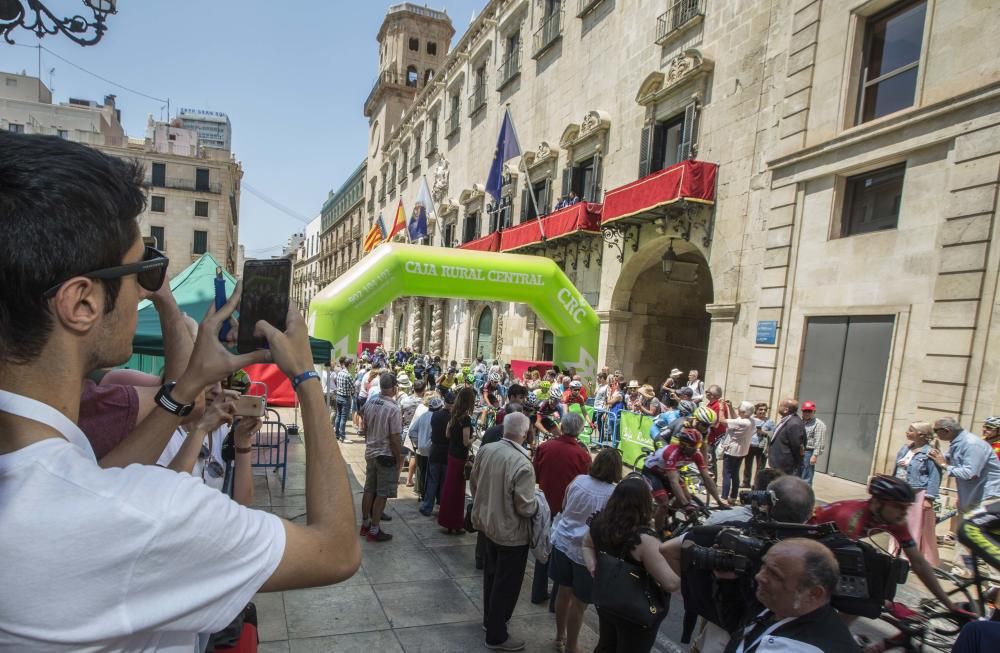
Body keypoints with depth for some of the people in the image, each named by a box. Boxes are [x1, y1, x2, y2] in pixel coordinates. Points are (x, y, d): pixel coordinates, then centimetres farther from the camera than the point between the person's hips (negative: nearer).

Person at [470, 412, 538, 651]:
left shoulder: (485, 449, -10)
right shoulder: (522, 464, -30)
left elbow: (473, 483, 4)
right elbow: (526, 508, -25)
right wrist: (537, 502, -3)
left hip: (487, 522, 7)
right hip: (511, 532, -7)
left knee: (492, 574, 26)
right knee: (506, 583, 12)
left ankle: (490, 618, 46)